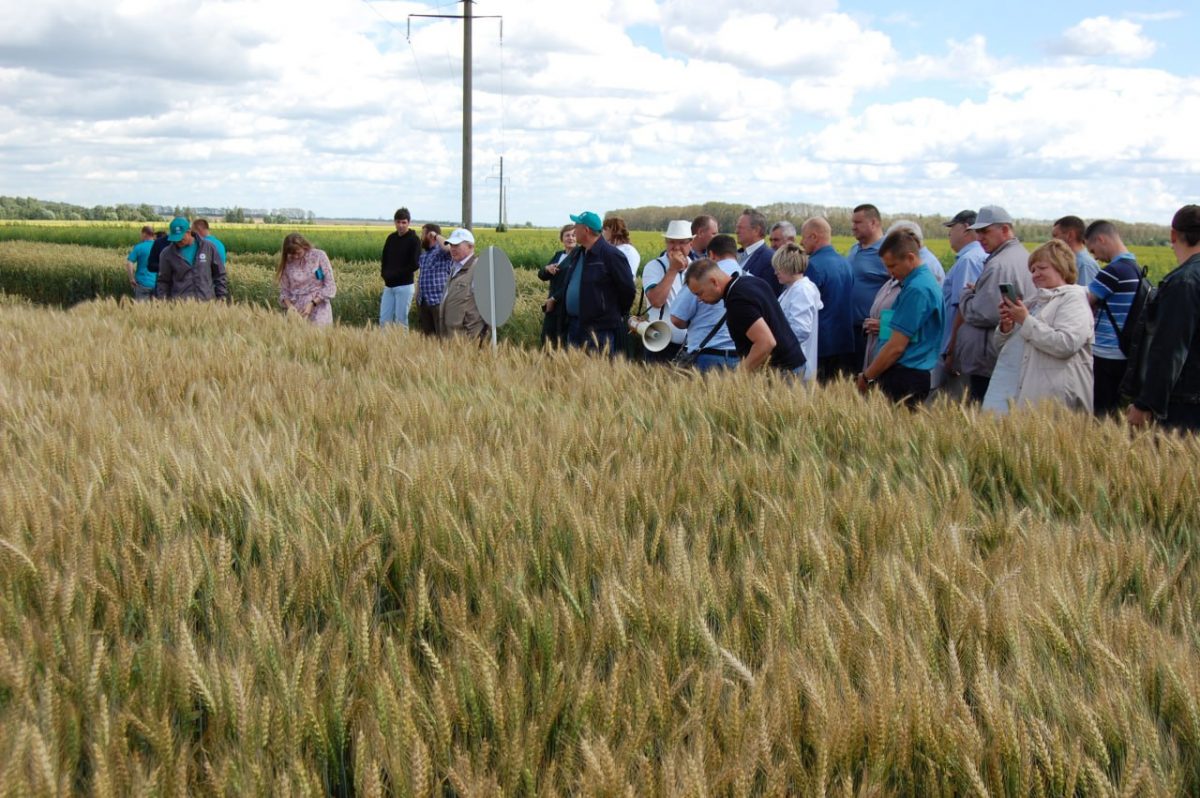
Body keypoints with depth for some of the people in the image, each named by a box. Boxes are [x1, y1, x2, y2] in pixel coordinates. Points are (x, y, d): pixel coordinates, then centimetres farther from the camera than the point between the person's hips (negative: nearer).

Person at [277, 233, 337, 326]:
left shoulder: (319, 256, -6)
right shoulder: (287, 263, 2)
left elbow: (330, 287, -6)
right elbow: (284, 290, 8)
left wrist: (312, 304, -15)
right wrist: (289, 305, -13)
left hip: (319, 310, -2)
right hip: (297, 310, 2)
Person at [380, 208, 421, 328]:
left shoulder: (414, 240, -6)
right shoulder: (391, 238, 11)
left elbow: (415, 265, -14)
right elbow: (384, 259, 17)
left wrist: (395, 274, -14)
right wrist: (384, 273, -2)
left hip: (404, 286, -6)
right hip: (388, 286, 6)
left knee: (401, 322, -1)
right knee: (384, 320, 4)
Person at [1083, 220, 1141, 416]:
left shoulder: (1114, 271, -15)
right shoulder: (1136, 269, 12)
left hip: (1106, 355, -9)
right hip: (1126, 354, 9)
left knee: (1099, 412, -4)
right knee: (1116, 411, 13)